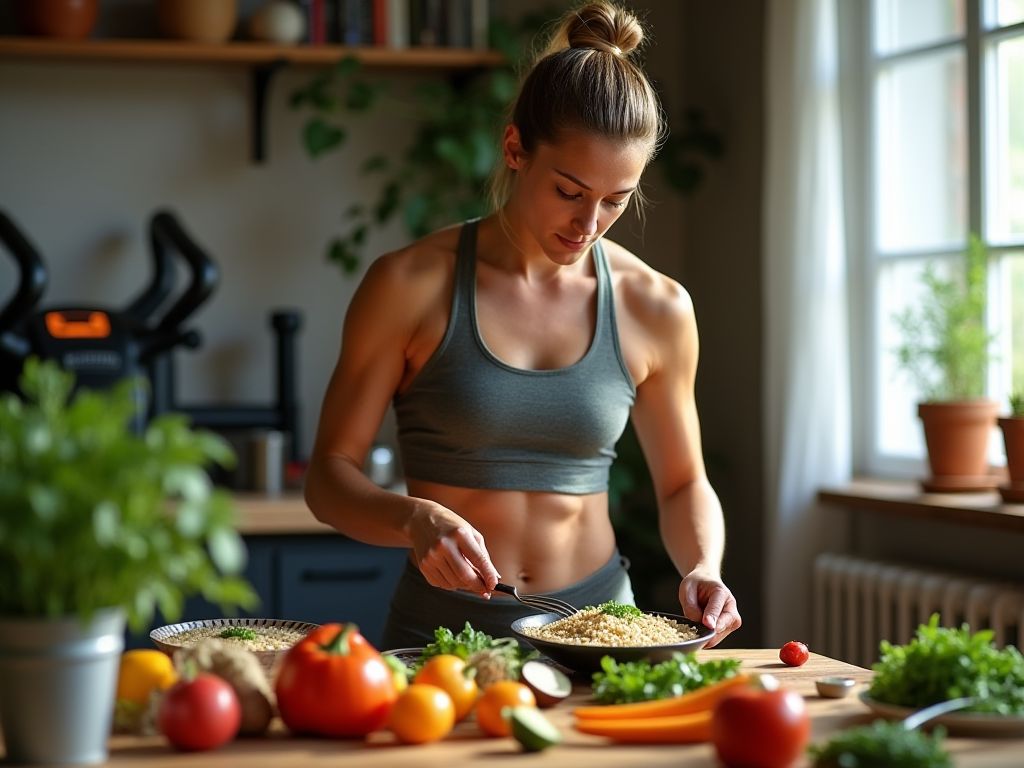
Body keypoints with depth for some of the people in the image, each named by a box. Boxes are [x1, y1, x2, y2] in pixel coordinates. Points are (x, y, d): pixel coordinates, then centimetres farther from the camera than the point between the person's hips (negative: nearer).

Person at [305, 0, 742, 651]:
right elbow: (330, 475, -1)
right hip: (441, 627, -2)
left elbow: (684, 483, 16)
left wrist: (703, 569, -5)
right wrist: (416, 518, -21)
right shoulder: (410, 285, -4)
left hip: (599, 619, 2)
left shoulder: (655, 309, 3)